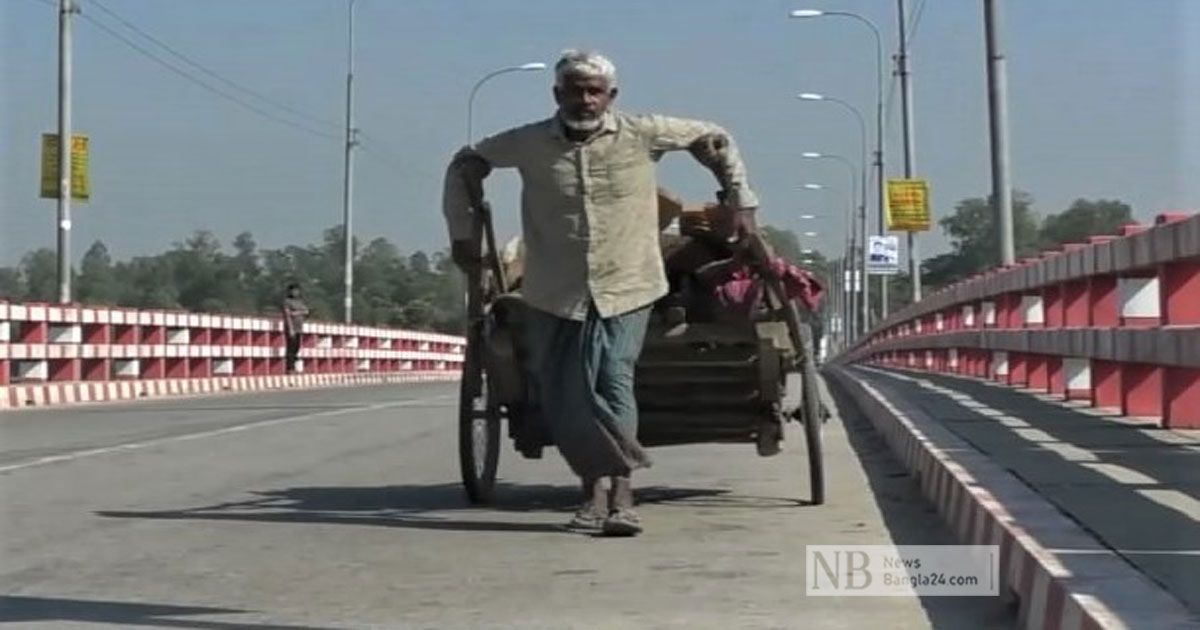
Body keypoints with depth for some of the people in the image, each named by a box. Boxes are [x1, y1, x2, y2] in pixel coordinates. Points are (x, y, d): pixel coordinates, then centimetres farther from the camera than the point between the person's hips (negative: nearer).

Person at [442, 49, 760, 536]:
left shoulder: (641, 135, -3)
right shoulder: (530, 143, -2)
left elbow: (713, 139, 13)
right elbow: (466, 164, 14)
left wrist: (739, 200, 10)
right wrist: (463, 233, 11)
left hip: (625, 289, -2)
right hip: (554, 294, 2)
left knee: (615, 382, -14)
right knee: (562, 396, 2)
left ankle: (620, 495, -13)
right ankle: (595, 487, 21)